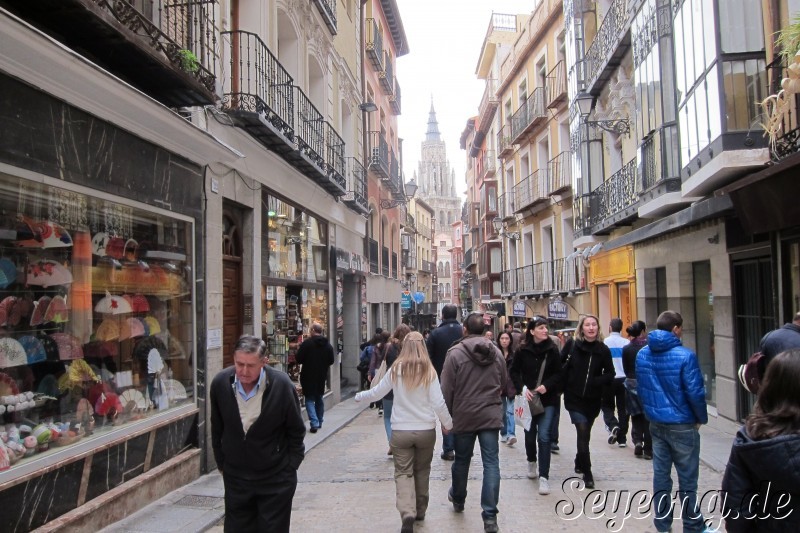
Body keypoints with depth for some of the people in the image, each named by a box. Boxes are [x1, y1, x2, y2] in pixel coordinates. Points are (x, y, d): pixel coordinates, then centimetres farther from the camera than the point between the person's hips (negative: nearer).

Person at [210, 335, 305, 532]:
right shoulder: (220, 383, -11)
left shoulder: (283, 385, -19)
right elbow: (217, 429, 5)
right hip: (235, 477, 3)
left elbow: (296, 432, -5)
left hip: (276, 479, -3)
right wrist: (222, 464, 10)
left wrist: (290, 467, -2)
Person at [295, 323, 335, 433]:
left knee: (309, 399, 2)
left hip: (308, 376, -5)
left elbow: (298, 359, -13)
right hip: (322, 376, 5)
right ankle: (319, 422, 26)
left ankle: (314, 423, -10)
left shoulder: (307, 343, -15)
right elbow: (331, 361, 8)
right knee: (319, 398, 19)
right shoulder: (328, 345, 1)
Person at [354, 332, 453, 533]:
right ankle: (420, 511, 31)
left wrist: (359, 396, 26)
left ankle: (407, 513, -16)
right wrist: (448, 424, 9)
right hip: (426, 430, 1)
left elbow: (376, 392, 7)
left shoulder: (396, 369, -4)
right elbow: (438, 403, -7)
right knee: (422, 471, 19)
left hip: (400, 431, -1)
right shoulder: (429, 371, -7)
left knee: (403, 473, 4)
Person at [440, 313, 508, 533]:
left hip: (463, 415, -2)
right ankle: (490, 515, -1)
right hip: (491, 415, 2)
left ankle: (458, 499, 38)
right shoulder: (496, 352, 2)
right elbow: (504, 383, 12)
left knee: (462, 460, 16)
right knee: (491, 463, 2)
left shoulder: (455, 352, -10)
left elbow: (447, 388, -10)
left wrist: (447, 414, 3)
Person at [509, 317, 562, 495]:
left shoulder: (552, 350, -5)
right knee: (530, 434, 15)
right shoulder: (523, 350, -6)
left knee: (544, 436, -9)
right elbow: (514, 372, 1)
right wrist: (522, 388, -13)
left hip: (547, 400, -1)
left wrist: (546, 386, -16)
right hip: (528, 399, 1)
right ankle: (531, 461, 44)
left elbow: (558, 373, -1)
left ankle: (544, 477, -3)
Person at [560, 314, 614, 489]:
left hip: (593, 400, 2)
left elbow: (610, 374, 2)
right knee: (583, 432, -13)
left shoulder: (603, 350, -1)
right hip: (574, 398, -2)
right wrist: (565, 387, -7)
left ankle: (579, 463, 39)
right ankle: (587, 473, -3)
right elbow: (561, 368, 0)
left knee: (585, 433, 15)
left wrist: (596, 382, -14)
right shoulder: (572, 346, -5)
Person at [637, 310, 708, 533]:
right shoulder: (685, 356, -19)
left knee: (661, 475, 13)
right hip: (682, 425, -5)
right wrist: (702, 418, -2)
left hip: (656, 424, 5)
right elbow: (695, 392, -17)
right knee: (687, 479, 8)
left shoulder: (642, 354, 1)